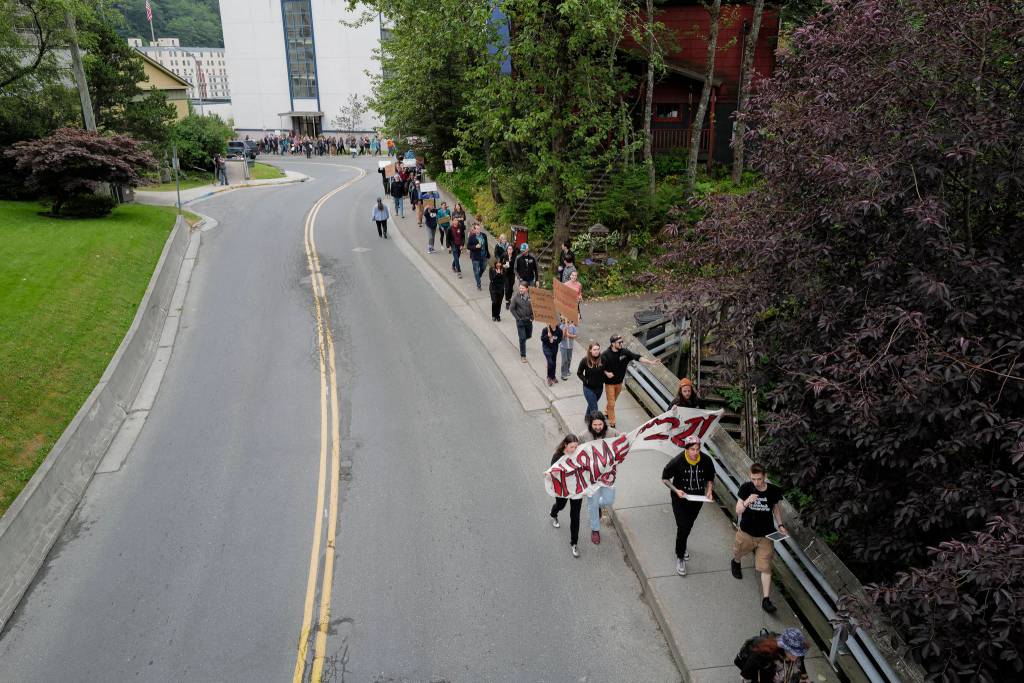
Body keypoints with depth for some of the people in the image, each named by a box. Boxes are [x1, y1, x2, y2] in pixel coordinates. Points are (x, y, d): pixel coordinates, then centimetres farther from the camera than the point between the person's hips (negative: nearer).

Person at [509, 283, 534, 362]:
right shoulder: (516, 297, -14)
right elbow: (511, 309, -5)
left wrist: (532, 317, -3)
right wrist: (517, 318, -8)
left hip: (529, 320, 3)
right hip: (520, 321, -3)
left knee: (529, 335, 19)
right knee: (522, 338, -3)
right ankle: (523, 355, 9)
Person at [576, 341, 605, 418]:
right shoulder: (585, 360, -18)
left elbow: (605, 371, 4)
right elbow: (579, 373, -5)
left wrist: (603, 380, -5)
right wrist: (586, 381, -11)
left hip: (599, 387, 4)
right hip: (588, 388, -4)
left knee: (591, 404, 26)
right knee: (594, 409, -5)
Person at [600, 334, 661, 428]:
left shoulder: (624, 352, -12)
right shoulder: (606, 354, -20)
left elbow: (637, 357, -17)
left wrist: (651, 362, -25)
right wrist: (606, 373, -29)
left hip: (619, 382, 4)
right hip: (610, 383, -4)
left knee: (613, 400, 23)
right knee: (611, 404, 1)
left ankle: (606, 412, 51)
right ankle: (612, 423, 16)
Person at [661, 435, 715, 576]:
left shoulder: (706, 461, -17)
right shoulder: (677, 462, -25)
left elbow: (710, 479, 2)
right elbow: (665, 478, -12)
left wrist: (709, 491, -16)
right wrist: (676, 490, -25)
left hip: (697, 499, 4)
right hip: (680, 500, -4)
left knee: (689, 525, 22)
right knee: (683, 527, -8)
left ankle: (682, 546, 51)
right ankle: (680, 557, 12)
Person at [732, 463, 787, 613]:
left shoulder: (774, 491, -14)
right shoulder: (746, 488, -17)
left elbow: (776, 507, 7)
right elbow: (738, 511, -16)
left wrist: (780, 525, -6)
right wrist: (747, 502, -36)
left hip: (766, 536, -1)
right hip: (746, 533, 1)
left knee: (766, 567, -3)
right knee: (738, 553, 25)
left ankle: (766, 600, 2)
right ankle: (736, 563, 61)